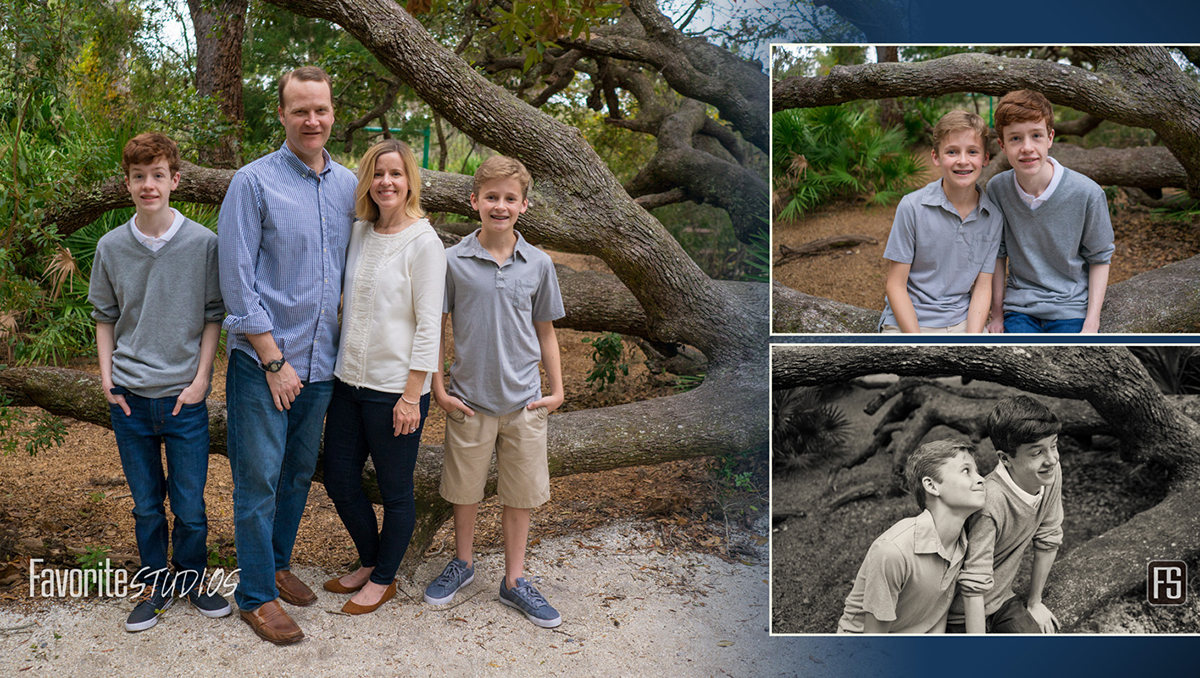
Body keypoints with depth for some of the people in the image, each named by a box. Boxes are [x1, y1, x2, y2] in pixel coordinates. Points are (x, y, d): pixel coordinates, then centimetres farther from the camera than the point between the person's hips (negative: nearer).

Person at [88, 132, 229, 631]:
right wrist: (107, 376, 1)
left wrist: (200, 380, -6)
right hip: (129, 399, 2)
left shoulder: (203, 244, -6)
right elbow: (105, 318, 11)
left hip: (185, 398, -2)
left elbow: (213, 317, -1)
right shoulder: (111, 247, 1)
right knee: (146, 504, 12)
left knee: (190, 505, 5)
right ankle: (155, 585, 28)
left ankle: (192, 579, 27)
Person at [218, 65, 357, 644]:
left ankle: (278, 565, 35)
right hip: (263, 363, -5)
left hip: (322, 362, 5)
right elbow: (237, 280, -11)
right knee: (259, 481, 2)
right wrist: (274, 360, -13)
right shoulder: (253, 183, -9)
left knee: (299, 474, 17)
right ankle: (256, 595, 15)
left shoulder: (349, 186, 7)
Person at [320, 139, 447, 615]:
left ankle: (383, 580, 28)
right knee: (340, 482, 15)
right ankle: (369, 563, 36)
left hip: (395, 389, -7)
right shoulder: (358, 233, 7)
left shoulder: (424, 243, -12)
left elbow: (428, 326, -13)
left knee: (395, 491, 8)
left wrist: (412, 396, -15)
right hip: (348, 380, 7)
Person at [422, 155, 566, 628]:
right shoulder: (453, 261, -5)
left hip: (524, 400, 1)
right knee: (465, 488, 13)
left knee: (520, 492, 9)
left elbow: (545, 331, 8)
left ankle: (514, 581, 25)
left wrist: (557, 390, 6)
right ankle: (462, 563, 36)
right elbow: (436, 327, 2)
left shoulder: (538, 265, 0)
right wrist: (439, 388, -2)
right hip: (469, 398, -1)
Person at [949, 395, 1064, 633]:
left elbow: (1047, 540, 4)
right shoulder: (990, 503, -34)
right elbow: (974, 586, -30)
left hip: (1003, 600, 6)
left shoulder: (1051, 475, -12)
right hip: (964, 612, -6)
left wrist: (1034, 603, 12)